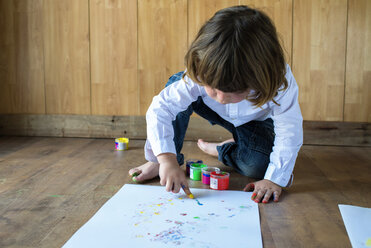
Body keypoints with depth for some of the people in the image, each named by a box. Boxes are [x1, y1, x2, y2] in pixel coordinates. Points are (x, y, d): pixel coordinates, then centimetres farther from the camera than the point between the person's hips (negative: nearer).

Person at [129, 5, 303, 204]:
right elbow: (159, 109, -37)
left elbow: (290, 134, -32)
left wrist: (274, 179, -38)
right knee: (177, 82, -27)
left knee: (257, 166, -30)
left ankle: (217, 150, 4)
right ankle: (157, 162, -17)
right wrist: (166, 158, -48)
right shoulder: (200, 77, -38)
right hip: (218, 114, 1)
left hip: (257, 122, 0)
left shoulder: (280, 83, -40)